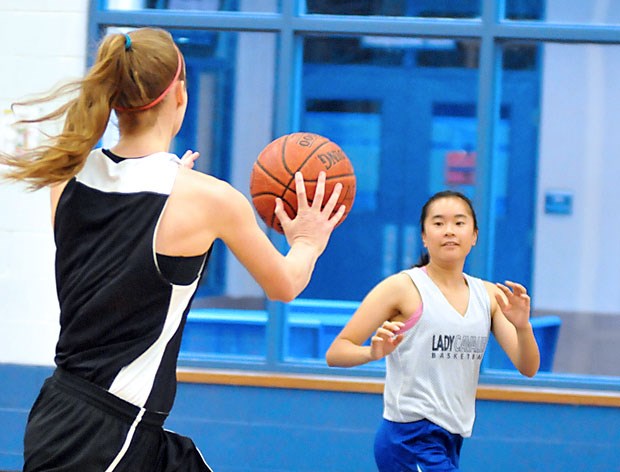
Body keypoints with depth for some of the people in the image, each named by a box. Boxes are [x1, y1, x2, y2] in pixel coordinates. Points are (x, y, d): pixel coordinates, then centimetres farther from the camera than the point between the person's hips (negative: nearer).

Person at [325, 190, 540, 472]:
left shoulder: (488, 295, 10)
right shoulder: (403, 287, -7)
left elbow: (528, 368, 2)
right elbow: (335, 353, -9)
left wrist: (522, 326, -18)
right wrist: (373, 353, -30)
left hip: (449, 441, 7)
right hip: (410, 438, -7)